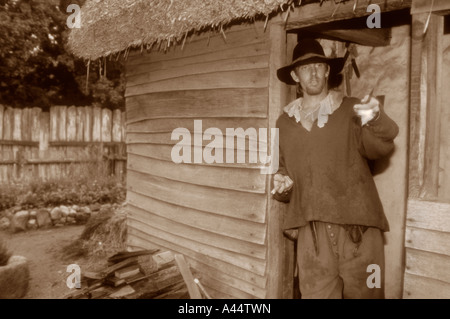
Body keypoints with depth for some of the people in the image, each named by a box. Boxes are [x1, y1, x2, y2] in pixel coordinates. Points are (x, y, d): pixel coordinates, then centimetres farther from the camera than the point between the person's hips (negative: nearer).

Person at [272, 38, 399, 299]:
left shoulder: (352, 110, 4)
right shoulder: (286, 121, 11)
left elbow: (379, 149, -10)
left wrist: (376, 119, -29)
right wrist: (282, 184, -2)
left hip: (358, 227, -1)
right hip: (312, 230, 2)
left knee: (363, 293, 6)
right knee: (315, 293, 6)